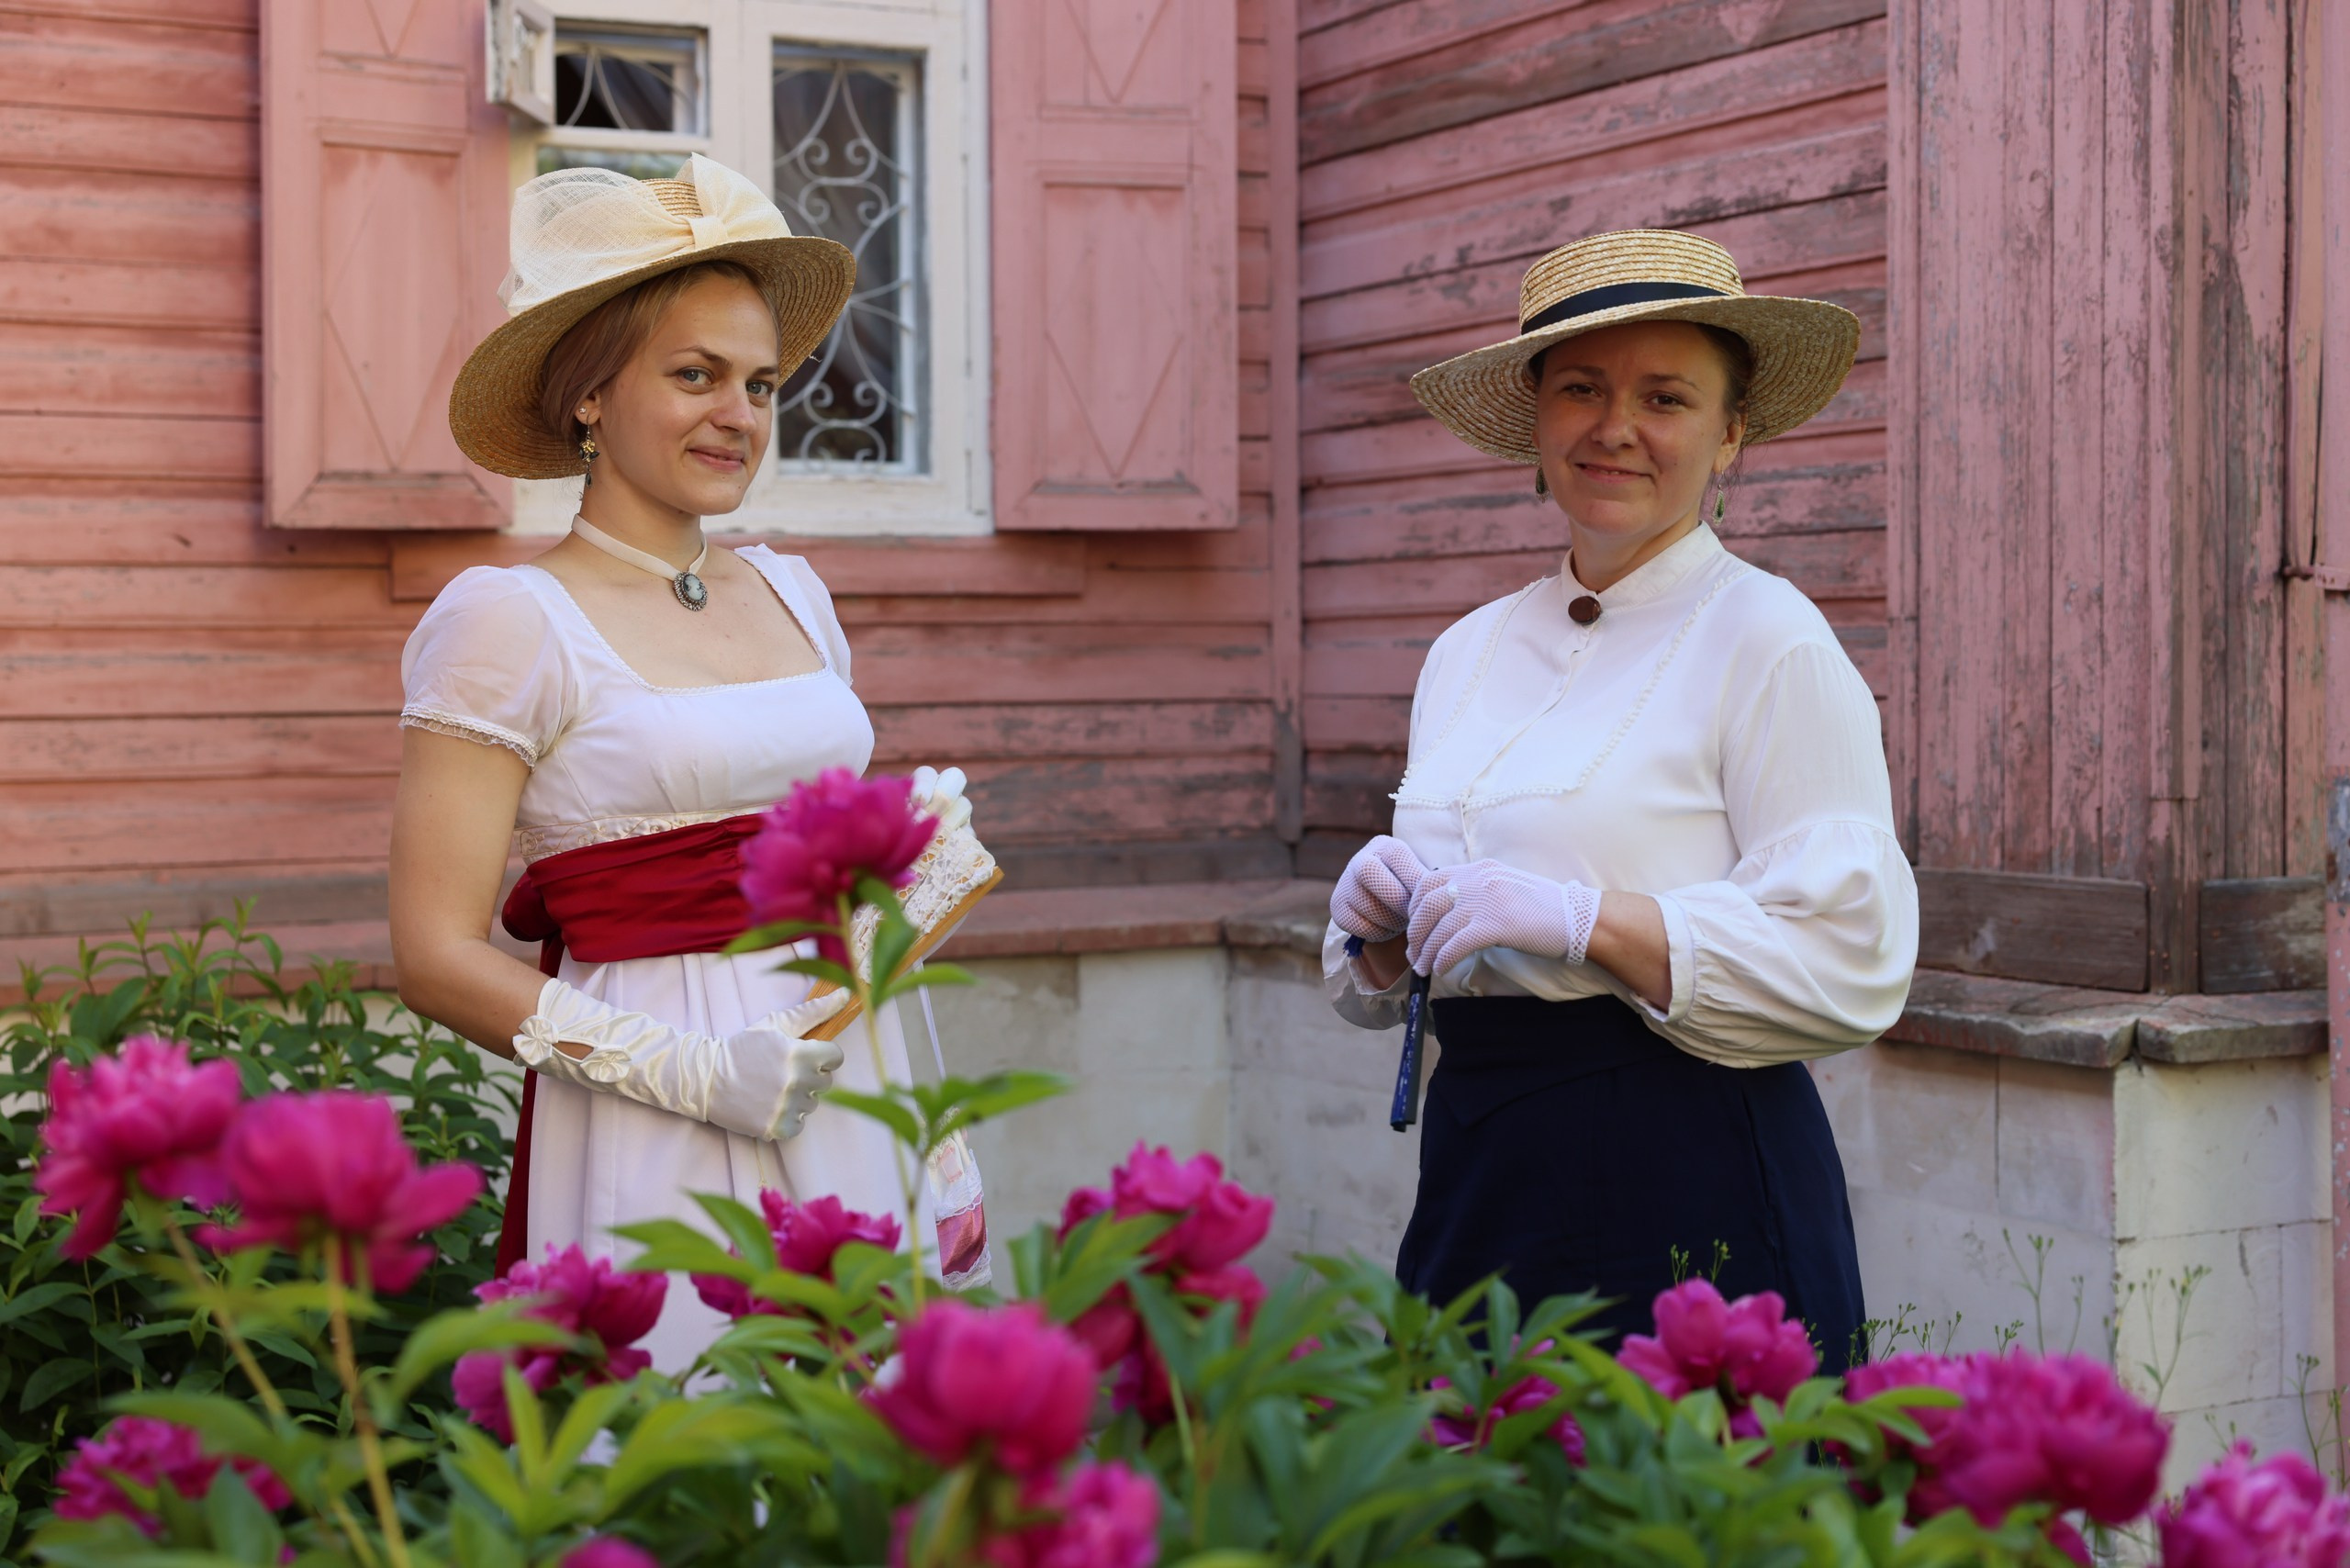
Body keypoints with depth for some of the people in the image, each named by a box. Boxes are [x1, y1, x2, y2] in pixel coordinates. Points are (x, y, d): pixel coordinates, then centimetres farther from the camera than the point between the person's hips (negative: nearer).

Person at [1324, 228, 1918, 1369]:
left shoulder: (1769, 645, -7)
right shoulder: (1469, 653, 12)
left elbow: (1852, 966, -17)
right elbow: (1375, 989, 18)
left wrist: (1577, 918, -21)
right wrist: (1380, 923, -4)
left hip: (1690, 1196, -5)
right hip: (1477, 1180, 6)